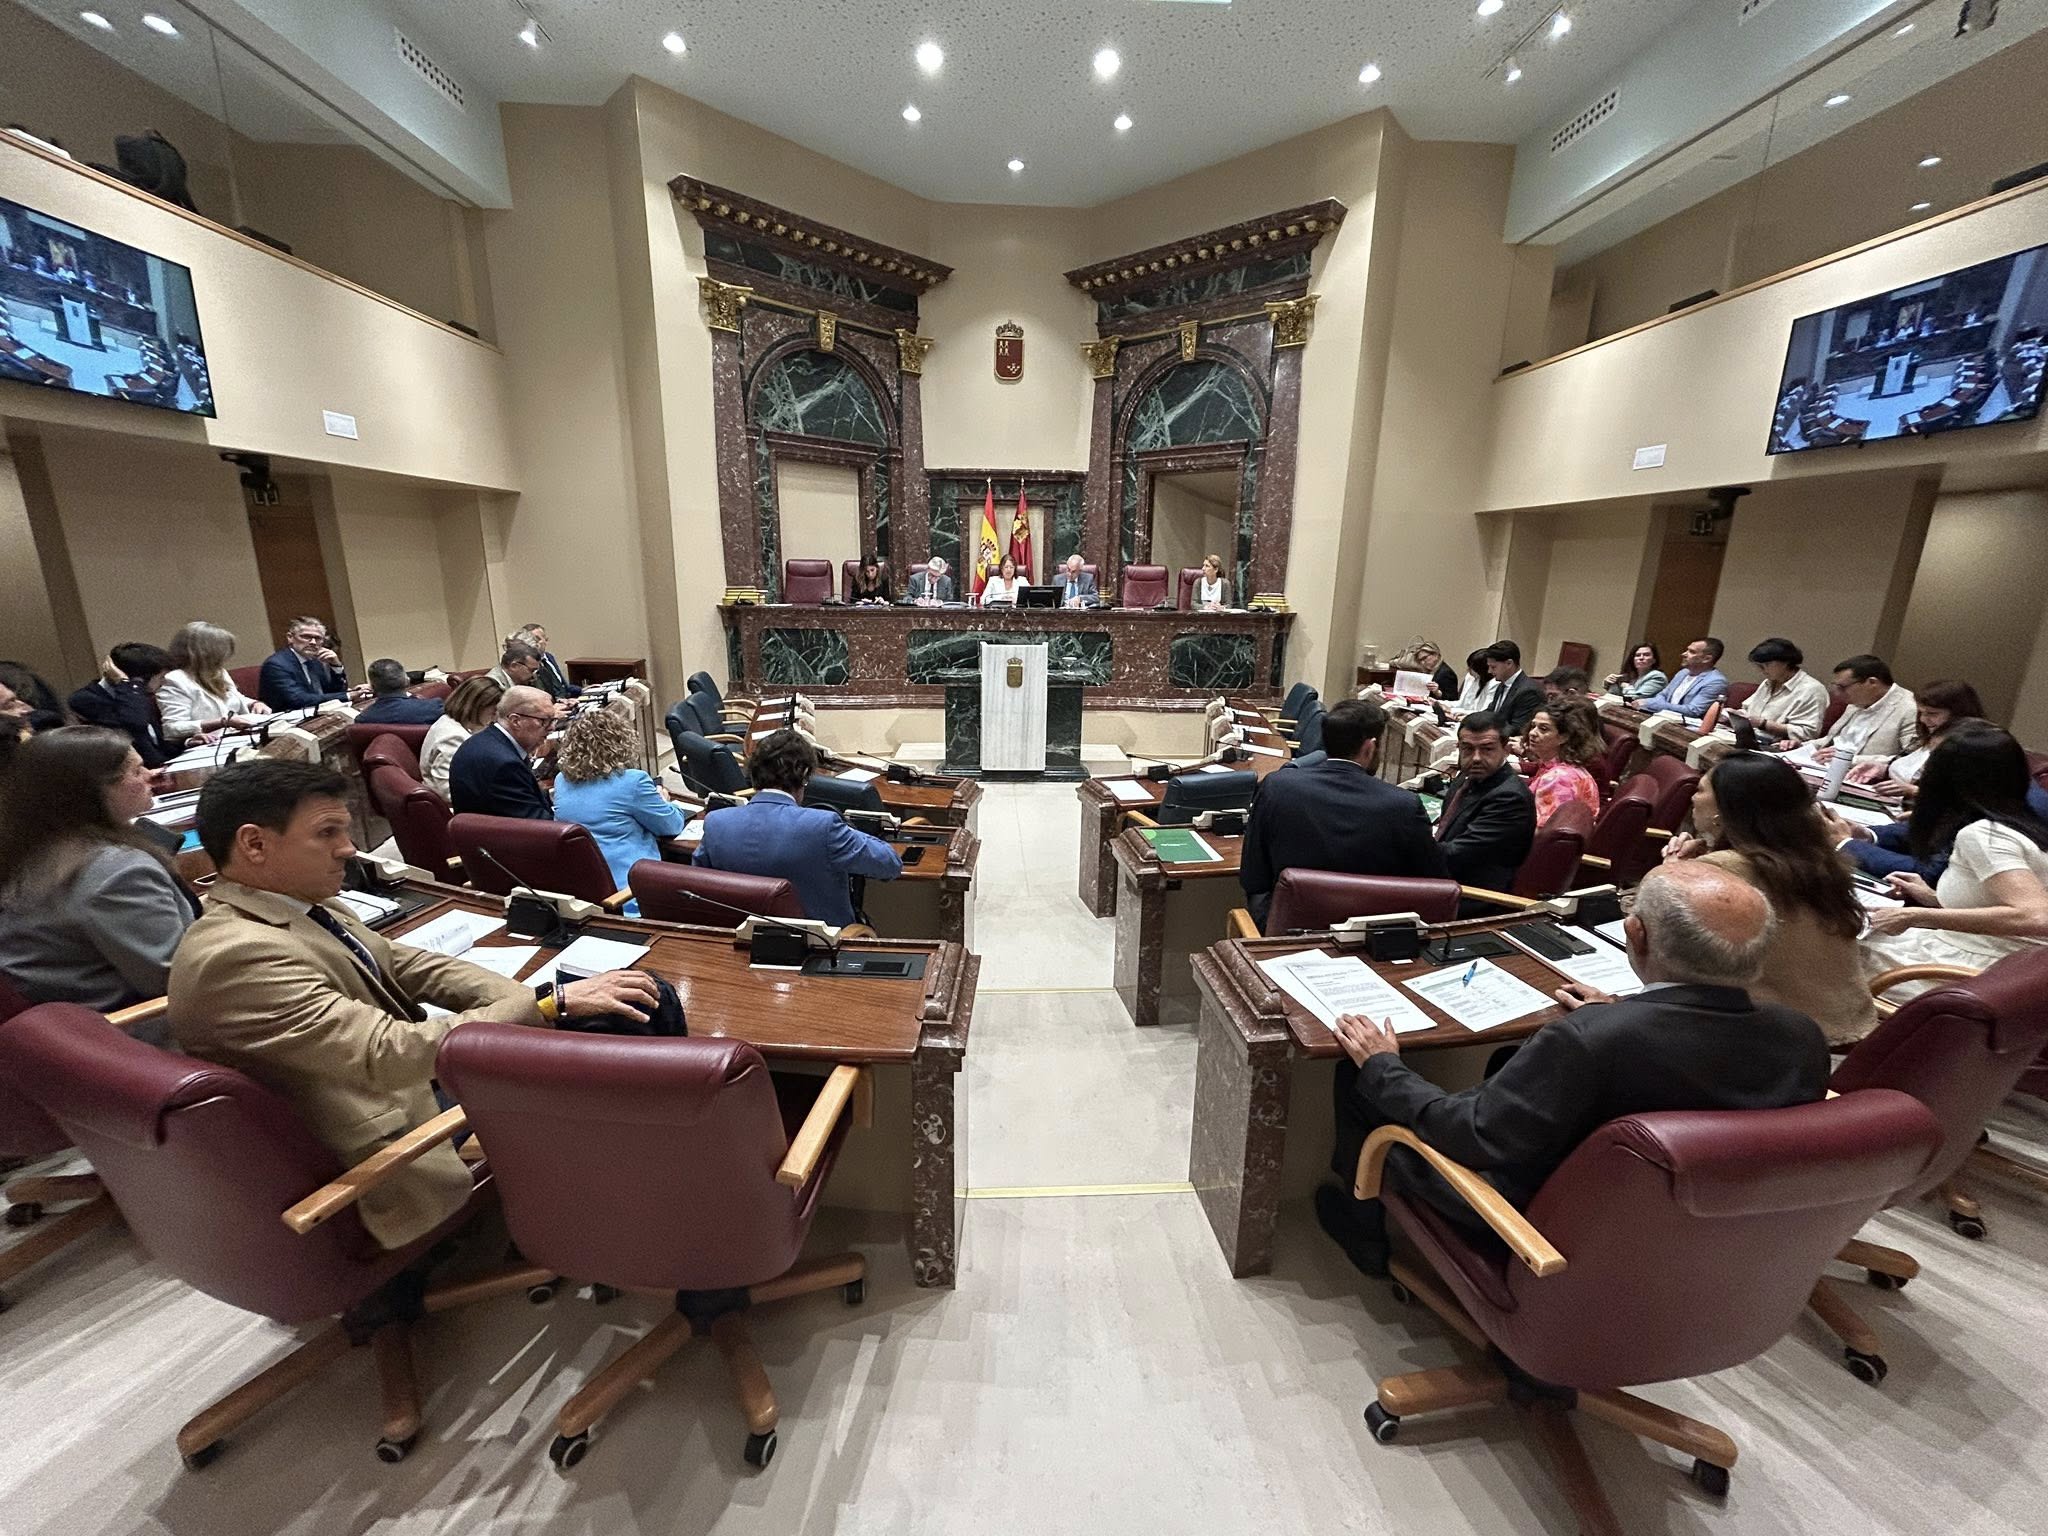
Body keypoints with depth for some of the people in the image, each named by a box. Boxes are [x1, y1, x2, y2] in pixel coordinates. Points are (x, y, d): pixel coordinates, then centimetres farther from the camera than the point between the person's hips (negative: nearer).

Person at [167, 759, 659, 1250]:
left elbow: (412, 966, 6)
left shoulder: (302, 904, 2)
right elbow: (394, 1055, -31)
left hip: (422, 1077, 8)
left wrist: (526, 999, -9)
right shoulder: (234, 955, -25)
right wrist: (552, 1003, -29)